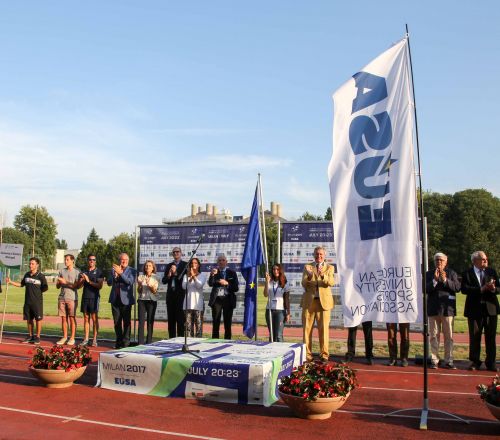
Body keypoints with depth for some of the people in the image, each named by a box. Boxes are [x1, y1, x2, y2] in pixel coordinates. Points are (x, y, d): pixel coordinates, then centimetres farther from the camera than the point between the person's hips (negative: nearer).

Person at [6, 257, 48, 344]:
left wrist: (37, 292, -10)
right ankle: (30, 336, 24)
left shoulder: (41, 276, -9)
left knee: (38, 319, 0)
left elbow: (45, 288, -6)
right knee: (29, 319, 12)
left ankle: (37, 337, 9)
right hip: (27, 301, 6)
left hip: (37, 301, -6)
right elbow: (21, 284, 20)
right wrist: (11, 282, 13)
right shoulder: (27, 275, 8)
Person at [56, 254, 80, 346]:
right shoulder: (62, 271, 15)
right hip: (62, 298, 5)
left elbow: (77, 286, -10)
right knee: (63, 318, 7)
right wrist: (59, 282, -6)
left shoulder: (76, 272, 0)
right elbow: (57, 286, 16)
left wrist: (65, 282, -15)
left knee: (72, 318, -3)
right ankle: (64, 337, 14)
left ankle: (72, 338, 3)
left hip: (72, 298, -5)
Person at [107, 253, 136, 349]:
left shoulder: (131, 270, 0)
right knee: (117, 322, 9)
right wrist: (115, 275, -13)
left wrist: (120, 273, -22)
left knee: (126, 322, -1)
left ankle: (126, 342, 4)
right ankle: (118, 341, 17)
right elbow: (109, 283, 5)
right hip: (115, 300, 4)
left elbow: (130, 282, -15)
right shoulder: (114, 269, 10)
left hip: (126, 300, -4)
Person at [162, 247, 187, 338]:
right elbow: (163, 281, 9)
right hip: (170, 294, 5)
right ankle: (171, 338, 15)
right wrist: (168, 275, -9)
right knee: (171, 319, 9)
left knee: (180, 319, -5)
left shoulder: (185, 265, 0)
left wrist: (176, 273, -15)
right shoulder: (169, 266, 14)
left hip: (180, 294, -5)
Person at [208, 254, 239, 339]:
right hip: (216, 299, 0)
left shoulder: (232, 273, 5)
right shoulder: (214, 271, 6)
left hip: (228, 300, 0)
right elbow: (210, 284, -10)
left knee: (228, 323, 4)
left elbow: (236, 288, 2)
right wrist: (212, 275, -28)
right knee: (215, 323, 2)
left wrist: (227, 283, -12)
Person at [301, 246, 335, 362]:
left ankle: (324, 355, 6)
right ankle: (307, 354, 9)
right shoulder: (307, 267, 10)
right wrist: (309, 277, -22)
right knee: (307, 329, 2)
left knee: (324, 329, -1)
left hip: (324, 301, -1)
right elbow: (303, 284, -1)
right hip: (309, 301, 1)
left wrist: (323, 275, -28)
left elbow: (331, 283, -8)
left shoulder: (330, 268, 9)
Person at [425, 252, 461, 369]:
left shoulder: (451, 273, 6)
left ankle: (448, 361, 10)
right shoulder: (429, 274, 6)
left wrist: (445, 280, -17)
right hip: (433, 310, 0)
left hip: (448, 309, 0)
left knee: (449, 336, 3)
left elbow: (457, 287, -7)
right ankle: (434, 360, 11)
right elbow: (425, 289, -5)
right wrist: (435, 280, -16)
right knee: (434, 336, 5)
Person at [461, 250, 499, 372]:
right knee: (474, 338, 5)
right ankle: (475, 362, 17)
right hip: (475, 310, -2)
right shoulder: (467, 274, -2)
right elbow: (464, 289, -14)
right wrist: (481, 289, -23)